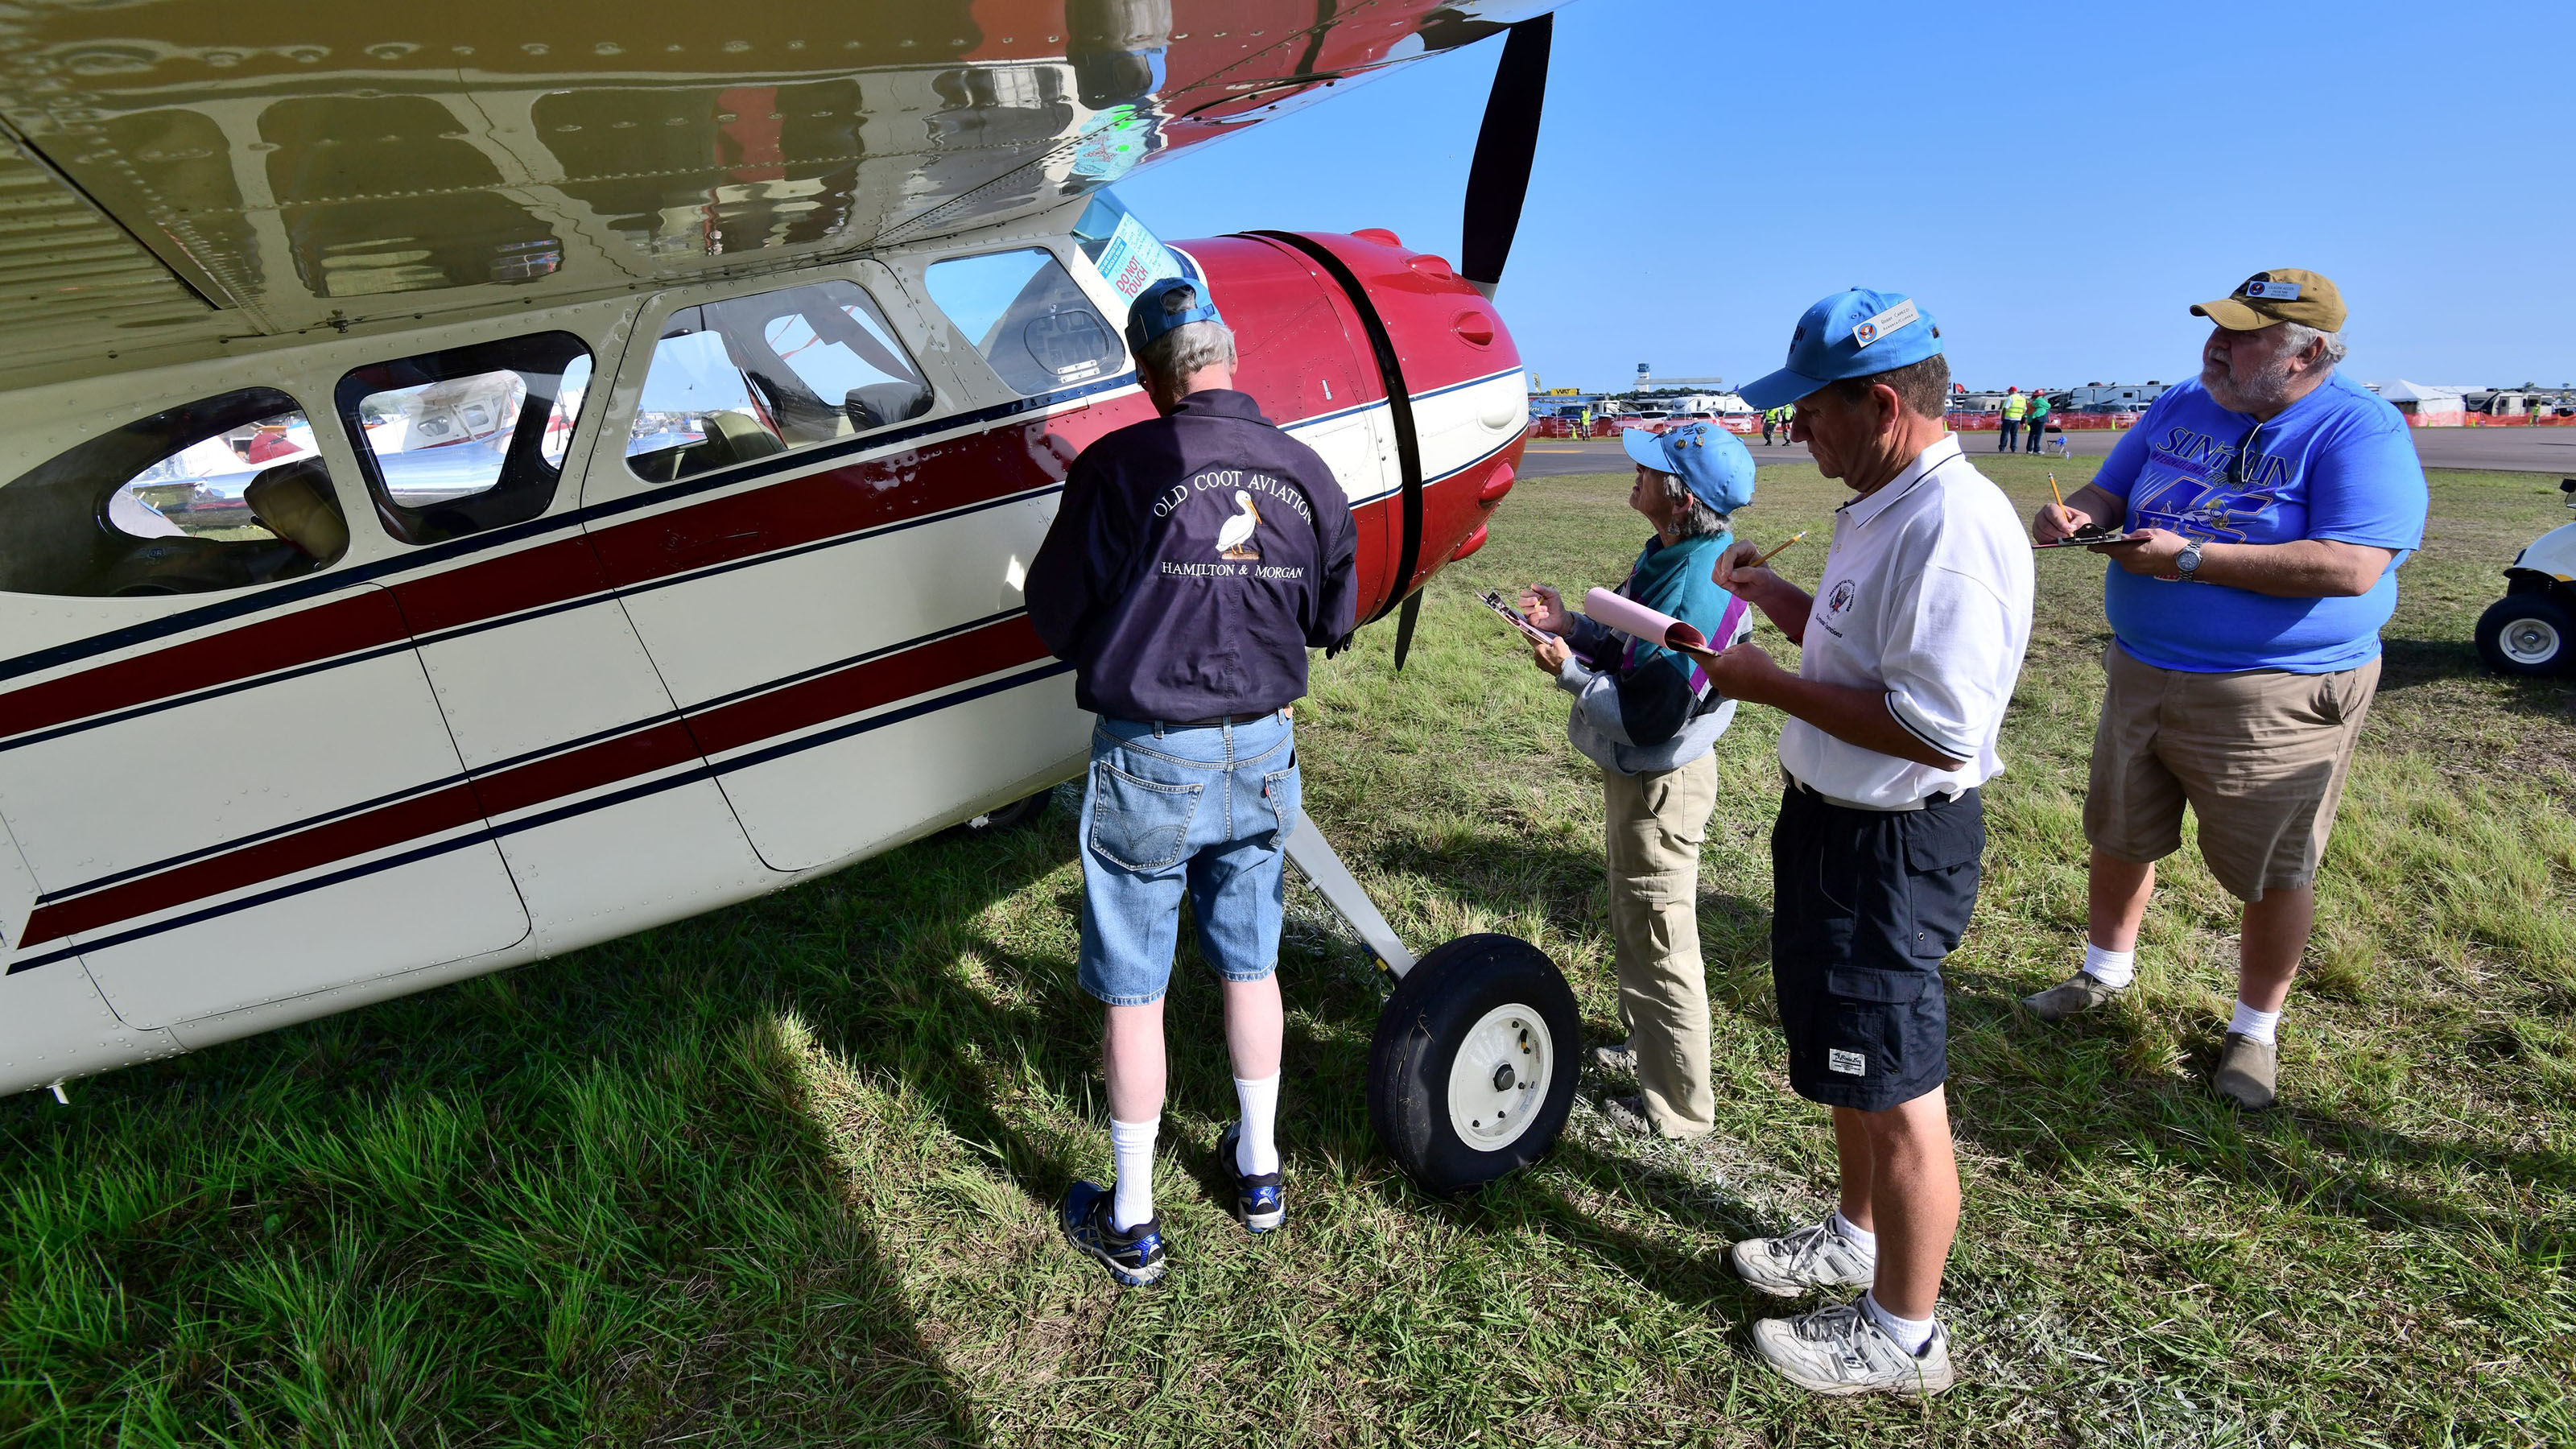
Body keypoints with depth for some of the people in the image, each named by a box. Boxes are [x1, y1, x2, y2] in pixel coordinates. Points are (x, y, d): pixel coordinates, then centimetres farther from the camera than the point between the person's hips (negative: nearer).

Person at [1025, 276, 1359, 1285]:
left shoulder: (1120, 466, -16)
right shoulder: (1306, 472, -2)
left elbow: (1055, 616, -9)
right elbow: (1330, 619, 9)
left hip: (1149, 758, -4)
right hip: (1262, 750, 5)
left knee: (1134, 992, 9)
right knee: (1250, 964, 20)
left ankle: (1131, 1224, 24)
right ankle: (1259, 1172, 37)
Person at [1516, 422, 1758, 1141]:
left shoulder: (1698, 587, -29)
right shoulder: (1668, 555, 3)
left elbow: (1650, 716, -29)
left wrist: (1569, 671, -23)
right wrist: (1569, 624, 0)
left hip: (1661, 784, -10)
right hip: (1636, 773, 10)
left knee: (1660, 943, 5)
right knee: (1634, 926, 25)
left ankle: (1678, 1106, 22)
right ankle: (1644, 1048, 46)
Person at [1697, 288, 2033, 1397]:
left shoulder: (1953, 527, -25)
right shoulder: (1883, 509, 9)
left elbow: (1938, 731, -29)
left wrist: (1770, 686, -22)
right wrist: (1772, 595, 11)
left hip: (1891, 847, -10)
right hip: (1833, 819, 11)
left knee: (1897, 1090, 5)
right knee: (1847, 1062, 25)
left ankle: (1903, 1336, 25)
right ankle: (1858, 1236, 47)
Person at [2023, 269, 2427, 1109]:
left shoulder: (2360, 431, -14)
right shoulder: (2180, 407, 5)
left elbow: (2352, 568, -25)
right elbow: (2109, 491, 13)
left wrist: (2190, 557, -25)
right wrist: (2075, 514, -11)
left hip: (2277, 692, -6)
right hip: (2141, 675, 6)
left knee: (2274, 871, 7)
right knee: (2120, 835, 17)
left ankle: (2256, 1028, 26)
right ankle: (2107, 973, 39)